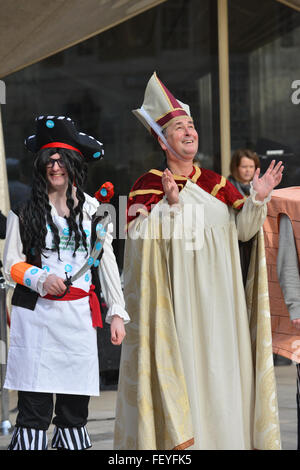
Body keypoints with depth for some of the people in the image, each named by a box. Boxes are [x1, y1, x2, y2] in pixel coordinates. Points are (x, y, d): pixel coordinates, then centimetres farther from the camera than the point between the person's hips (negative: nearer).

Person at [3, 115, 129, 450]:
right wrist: (41, 279, -14)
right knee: (35, 405, -5)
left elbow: (108, 264, 13)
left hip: (79, 315, 2)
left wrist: (117, 313, 8)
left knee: (75, 405, 4)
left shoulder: (93, 209, 10)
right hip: (36, 315, -2)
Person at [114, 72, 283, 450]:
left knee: (219, 369, 5)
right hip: (175, 301, -4)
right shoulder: (148, 185, -2)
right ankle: (177, 437, 1)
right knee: (180, 365, -6)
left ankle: (225, 437, 13)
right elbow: (139, 235, -14)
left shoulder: (215, 183, 12)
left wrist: (257, 199, -9)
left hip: (217, 301, 5)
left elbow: (243, 229, 7)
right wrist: (170, 204, -25)